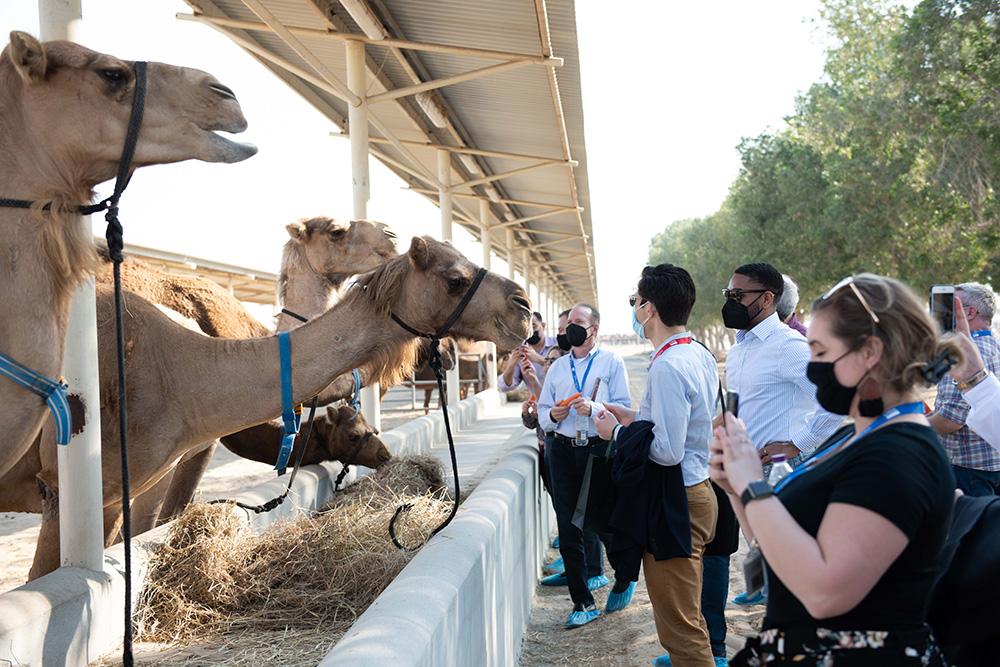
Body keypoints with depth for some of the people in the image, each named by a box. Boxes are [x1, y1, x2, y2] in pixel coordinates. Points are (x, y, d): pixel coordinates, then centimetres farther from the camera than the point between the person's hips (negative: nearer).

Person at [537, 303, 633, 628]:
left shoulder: (611, 362, 2)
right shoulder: (557, 367, 14)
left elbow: (624, 407, -5)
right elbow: (542, 411, 14)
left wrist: (594, 408, -21)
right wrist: (553, 415, -8)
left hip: (599, 450, -4)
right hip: (562, 451, 4)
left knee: (602, 521, 3)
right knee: (567, 527, 3)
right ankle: (582, 602, 14)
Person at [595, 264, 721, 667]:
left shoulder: (668, 366, -22)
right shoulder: (701, 356, 8)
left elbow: (667, 450, -26)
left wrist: (617, 431, -12)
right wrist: (635, 418, 13)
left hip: (676, 502, -10)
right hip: (699, 488, 10)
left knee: (679, 624, 1)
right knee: (687, 614, 24)